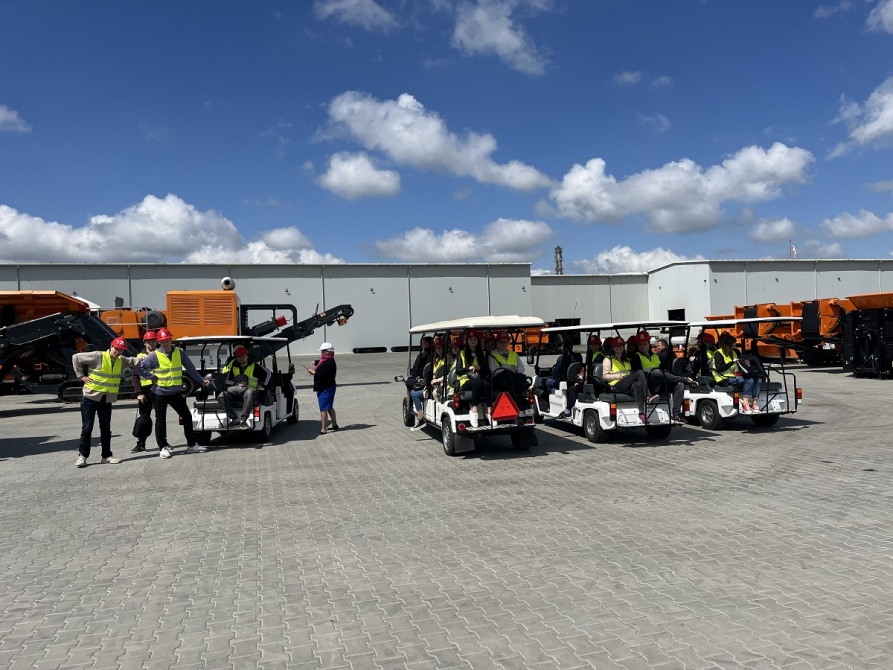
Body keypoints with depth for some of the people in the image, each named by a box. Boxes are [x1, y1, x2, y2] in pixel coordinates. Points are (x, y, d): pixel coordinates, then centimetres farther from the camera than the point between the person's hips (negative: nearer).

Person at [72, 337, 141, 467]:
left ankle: (106, 455, 17)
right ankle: (82, 456, 6)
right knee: (87, 428, -3)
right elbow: (76, 357, -10)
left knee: (106, 429, 9)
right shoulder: (98, 356, -13)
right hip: (90, 398, -5)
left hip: (106, 400, 5)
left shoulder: (121, 360, 5)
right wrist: (81, 376, -10)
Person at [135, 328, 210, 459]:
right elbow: (139, 368, -7)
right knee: (161, 421, 3)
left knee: (187, 417, 7)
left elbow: (190, 368, 7)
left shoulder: (179, 352, 1)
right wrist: (153, 377, -10)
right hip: (160, 393, -3)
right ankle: (163, 448, 13)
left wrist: (201, 381, 8)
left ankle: (191, 445, 17)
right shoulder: (154, 356, -8)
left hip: (176, 392, 3)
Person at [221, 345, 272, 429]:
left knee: (249, 393, -41)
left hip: (251, 390, -3)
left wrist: (262, 385, 2)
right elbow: (226, 381, 11)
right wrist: (236, 384, -7)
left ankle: (243, 420, -46)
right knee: (224, 394, -28)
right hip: (236, 390, 3)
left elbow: (268, 373, 11)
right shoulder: (233, 367, 19)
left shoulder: (254, 366, 11)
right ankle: (235, 419, -31)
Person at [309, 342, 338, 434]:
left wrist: (312, 372, -15)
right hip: (324, 388, 11)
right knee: (329, 407, 20)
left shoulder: (329, 363, -22)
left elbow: (322, 375, -29)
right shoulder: (325, 360, 10)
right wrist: (316, 363, 13)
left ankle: (323, 429, -4)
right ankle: (335, 425, 31)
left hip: (326, 389, -11)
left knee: (323, 409, -8)